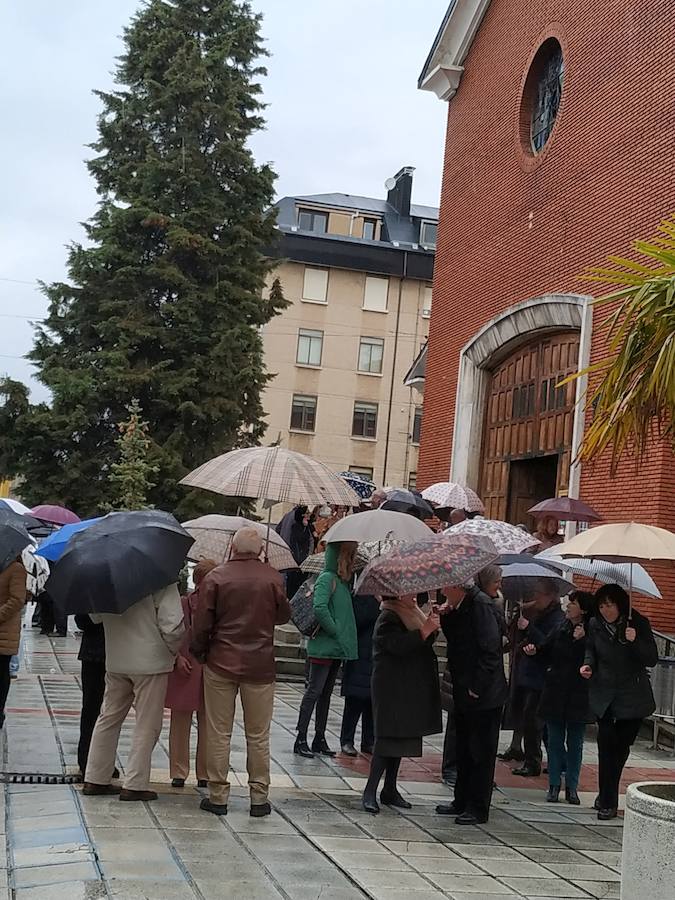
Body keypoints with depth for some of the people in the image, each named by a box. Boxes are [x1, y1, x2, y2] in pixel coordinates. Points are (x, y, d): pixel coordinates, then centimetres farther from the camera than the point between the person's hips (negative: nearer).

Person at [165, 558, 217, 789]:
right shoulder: (183, 604, 0)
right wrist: (177, 657, -8)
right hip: (185, 669, 0)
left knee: (208, 723, 4)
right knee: (180, 721, 6)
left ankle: (205, 773, 15)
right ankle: (179, 772, 15)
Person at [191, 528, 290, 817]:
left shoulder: (215, 577, -7)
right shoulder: (273, 578, -4)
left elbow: (201, 623, -6)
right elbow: (283, 616, 8)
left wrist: (198, 653, 10)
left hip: (221, 663, -1)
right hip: (260, 666, 1)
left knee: (219, 733, 8)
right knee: (258, 736, 9)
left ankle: (218, 796, 10)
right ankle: (259, 796, 12)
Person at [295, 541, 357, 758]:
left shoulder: (343, 581, 13)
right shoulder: (327, 579, -14)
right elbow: (319, 608, -26)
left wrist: (345, 638, 5)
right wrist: (334, 631, -17)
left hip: (337, 648, 9)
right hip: (323, 646, -9)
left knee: (326, 693, 13)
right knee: (314, 691, -4)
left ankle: (320, 739, 20)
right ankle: (301, 739, 2)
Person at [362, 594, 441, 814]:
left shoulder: (412, 614, 15)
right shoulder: (388, 618, -14)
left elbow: (423, 644, 17)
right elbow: (399, 645, -28)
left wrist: (432, 625, 2)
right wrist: (426, 630, -30)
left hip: (410, 689, 9)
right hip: (392, 688, -9)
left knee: (400, 738, 12)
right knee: (389, 739, -10)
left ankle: (390, 790, 19)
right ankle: (370, 792, -5)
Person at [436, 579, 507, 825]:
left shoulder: (480, 604, -18)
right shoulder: (459, 606, 10)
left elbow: (490, 648, -22)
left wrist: (477, 687, -20)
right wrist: (446, 617, -1)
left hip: (483, 695, -10)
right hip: (464, 693, 10)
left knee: (481, 752, 1)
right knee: (464, 749, 17)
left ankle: (478, 809, 8)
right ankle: (462, 802, 28)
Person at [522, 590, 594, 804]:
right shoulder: (561, 630, 4)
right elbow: (547, 651, 11)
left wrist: (581, 640, -29)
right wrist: (535, 650, -8)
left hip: (578, 696, -4)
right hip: (555, 693, 4)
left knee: (575, 742, 6)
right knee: (555, 740, 8)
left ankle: (572, 787, 16)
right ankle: (554, 785, 17)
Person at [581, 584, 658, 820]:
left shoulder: (639, 623, -9)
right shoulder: (595, 625, -2)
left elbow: (652, 660, -9)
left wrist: (635, 641, -26)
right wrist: (587, 664, -6)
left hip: (633, 696, -1)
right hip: (603, 695, 1)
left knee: (621, 746, 8)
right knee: (606, 744, -9)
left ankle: (607, 796, 28)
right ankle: (607, 801, -3)